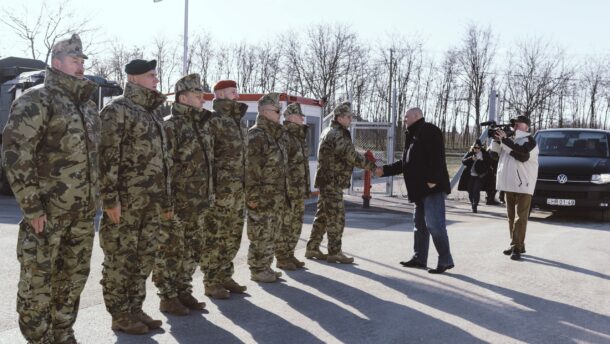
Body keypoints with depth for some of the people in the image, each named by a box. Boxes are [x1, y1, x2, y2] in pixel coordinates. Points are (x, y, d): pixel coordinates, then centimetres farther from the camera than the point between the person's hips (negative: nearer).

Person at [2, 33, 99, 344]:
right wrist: (31, 206, -19)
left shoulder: (88, 105, 14)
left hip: (83, 211, 7)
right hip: (47, 210, -7)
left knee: (74, 276, 14)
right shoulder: (37, 100, -9)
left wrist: (94, 198, 15)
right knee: (38, 278, 3)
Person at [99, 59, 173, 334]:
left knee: (144, 258, 12)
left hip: (151, 202, 8)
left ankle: (135, 309, 23)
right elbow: (107, 157, -14)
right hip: (125, 200, -8)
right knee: (120, 260, 1)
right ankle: (120, 315, 11)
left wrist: (166, 200, 18)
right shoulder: (117, 110, -7)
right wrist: (110, 198, -20)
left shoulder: (154, 112, 18)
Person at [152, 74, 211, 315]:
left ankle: (183, 292, 26)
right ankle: (168, 298, 12)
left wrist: (208, 195, 18)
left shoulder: (201, 127, 15)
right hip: (176, 204, -8)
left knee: (192, 251, 14)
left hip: (197, 204, 8)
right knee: (170, 252, 1)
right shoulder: (171, 127, -11)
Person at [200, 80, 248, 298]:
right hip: (220, 190, -8)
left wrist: (245, 188, 19)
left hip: (238, 190, 8)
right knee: (213, 238, -1)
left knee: (232, 237, 13)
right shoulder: (213, 121, -8)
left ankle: (225, 277, 24)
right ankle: (211, 283, 7)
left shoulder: (238, 124, 19)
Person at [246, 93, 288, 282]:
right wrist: (252, 196, -20)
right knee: (260, 235, -2)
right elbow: (250, 168, -18)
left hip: (276, 197, 9)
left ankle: (266, 267, 23)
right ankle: (257, 270, 7)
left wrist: (282, 194, 18)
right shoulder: (255, 135, -13)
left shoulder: (275, 135, 16)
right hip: (261, 197, -9)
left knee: (271, 234, 14)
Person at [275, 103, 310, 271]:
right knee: (284, 225, -1)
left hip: (300, 192, 9)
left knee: (296, 225, 13)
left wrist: (306, 188, 19)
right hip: (287, 190, -9)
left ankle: (289, 255, 22)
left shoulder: (299, 137, 16)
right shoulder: (283, 137, -13)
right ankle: (282, 259, 7)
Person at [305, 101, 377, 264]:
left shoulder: (331, 133, 18)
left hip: (327, 182, 10)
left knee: (323, 215, 13)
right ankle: (334, 252, 2)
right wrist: (371, 166, -13)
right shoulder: (336, 134, -15)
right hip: (332, 182, -10)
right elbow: (352, 156, -22)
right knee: (336, 217, -4)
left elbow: (348, 155, 17)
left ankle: (312, 248, 19)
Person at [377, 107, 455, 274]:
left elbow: (436, 157, -20)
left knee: (434, 224, -11)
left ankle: (445, 260, -4)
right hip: (420, 190, 10)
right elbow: (405, 163, 26)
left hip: (432, 188, -10)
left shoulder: (429, 131, -8)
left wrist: (432, 180, -25)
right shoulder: (414, 136, 23)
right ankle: (419, 258, 23)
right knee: (420, 224, 14)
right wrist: (384, 170, 22)